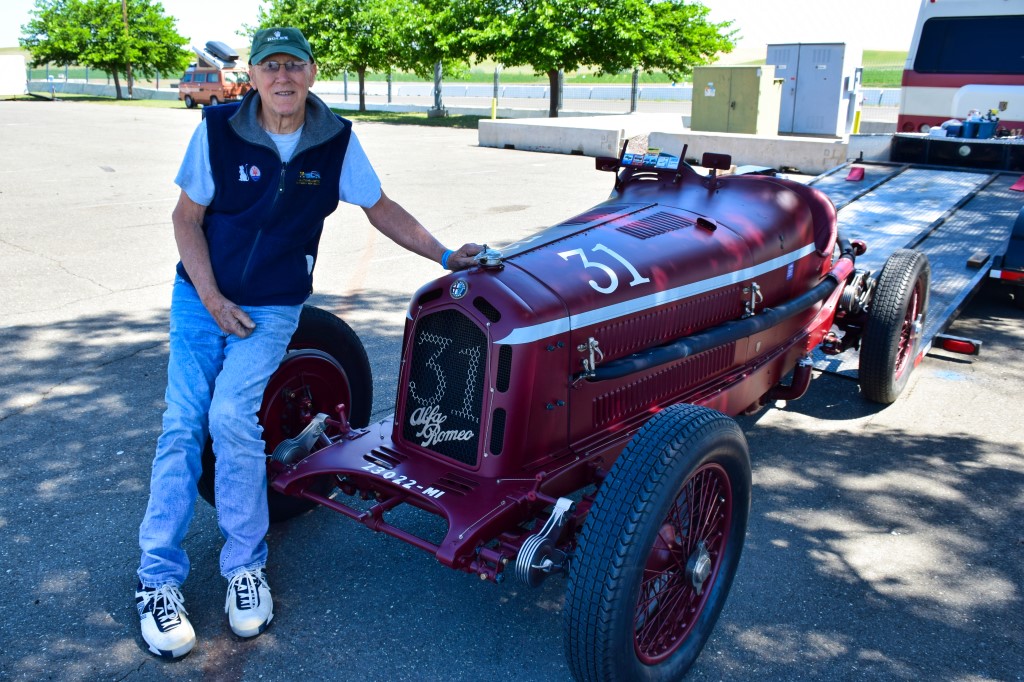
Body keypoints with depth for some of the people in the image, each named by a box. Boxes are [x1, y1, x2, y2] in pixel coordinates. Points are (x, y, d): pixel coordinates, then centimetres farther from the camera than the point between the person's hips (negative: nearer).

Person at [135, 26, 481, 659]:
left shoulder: (337, 139, -6)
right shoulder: (218, 129, -10)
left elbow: (381, 207, 5)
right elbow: (187, 217, -3)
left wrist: (445, 255, 2)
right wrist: (213, 300, -12)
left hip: (274, 309, -1)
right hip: (201, 297, 1)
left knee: (230, 416, -20)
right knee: (182, 426, -6)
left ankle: (246, 565, -1)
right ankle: (159, 579, 7)